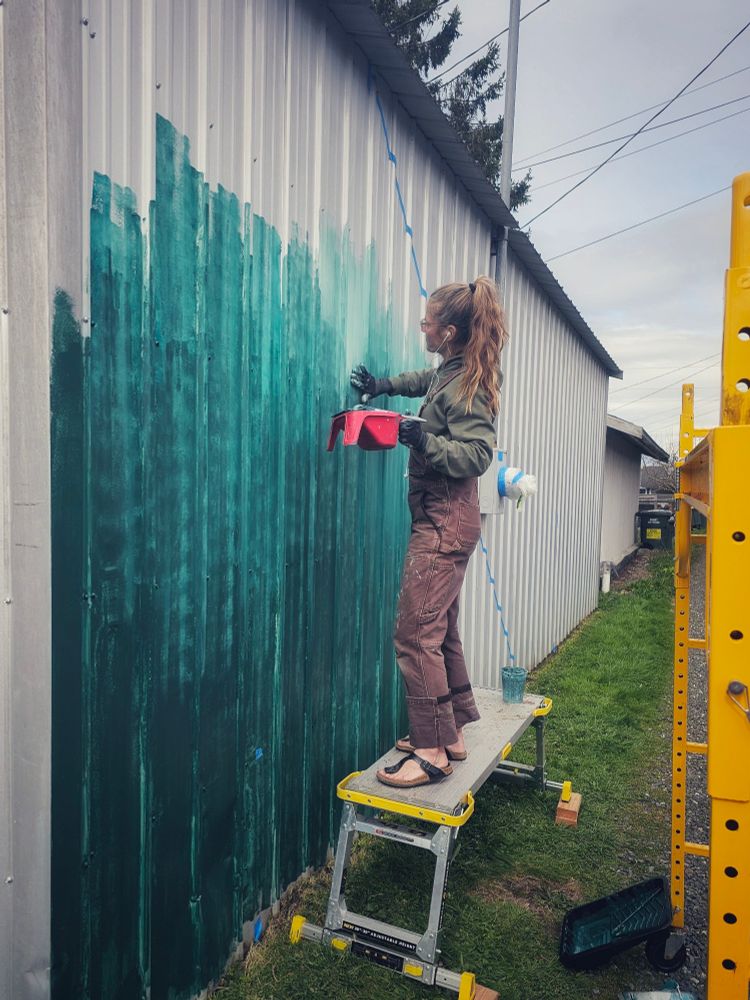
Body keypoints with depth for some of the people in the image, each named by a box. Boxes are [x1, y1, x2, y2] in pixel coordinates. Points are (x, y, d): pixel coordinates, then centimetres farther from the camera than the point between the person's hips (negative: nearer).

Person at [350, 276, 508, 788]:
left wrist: (425, 440, -31)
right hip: (445, 519, 10)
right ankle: (451, 732, 26)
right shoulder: (453, 372, 13)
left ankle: (432, 751, -1)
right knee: (441, 630, 15)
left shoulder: (466, 386, -14)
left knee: (416, 632, -9)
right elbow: (428, 380, 36)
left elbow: (476, 455, -20)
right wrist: (384, 384, 24)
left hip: (445, 521, -10)